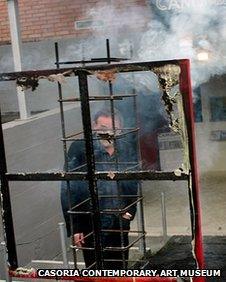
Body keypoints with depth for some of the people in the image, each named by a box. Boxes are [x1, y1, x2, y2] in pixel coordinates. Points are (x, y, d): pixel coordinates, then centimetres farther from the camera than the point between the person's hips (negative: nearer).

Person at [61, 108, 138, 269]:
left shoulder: (127, 149, 0)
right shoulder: (79, 150, -13)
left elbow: (133, 183, 12)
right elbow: (68, 191, -12)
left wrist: (130, 211, 1)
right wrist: (74, 227, -13)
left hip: (120, 225, 4)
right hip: (92, 227, -4)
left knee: (120, 271, 16)